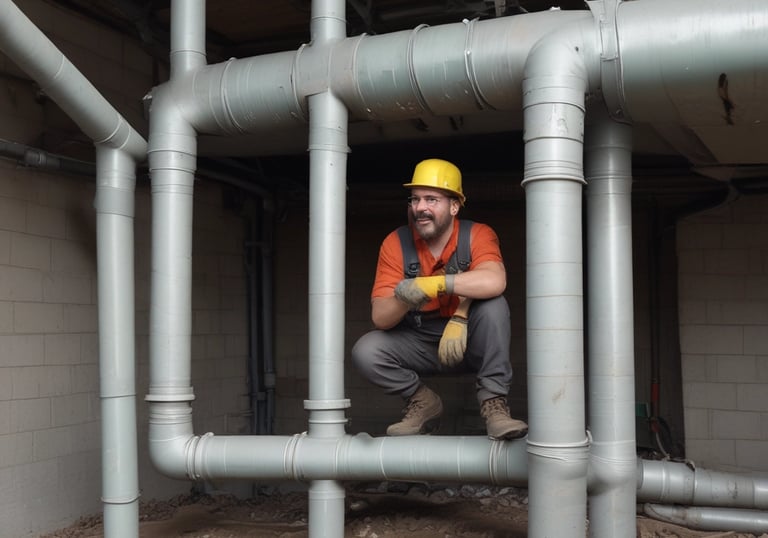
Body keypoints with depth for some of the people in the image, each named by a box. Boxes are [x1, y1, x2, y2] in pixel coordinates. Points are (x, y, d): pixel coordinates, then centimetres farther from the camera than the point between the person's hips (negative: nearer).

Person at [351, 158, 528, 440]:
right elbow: (380, 318, -16)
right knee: (365, 352, -21)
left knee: (493, 305, -31)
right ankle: (424, 402, 4)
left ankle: (493, 403, -21)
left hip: (471, 342, -2)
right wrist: (404, 299, -38)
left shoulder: (477, 235, -16)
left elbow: (494, 281, -39)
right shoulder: (395, 244, -10)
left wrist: (434, 284, -43)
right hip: (420, 341, 2)